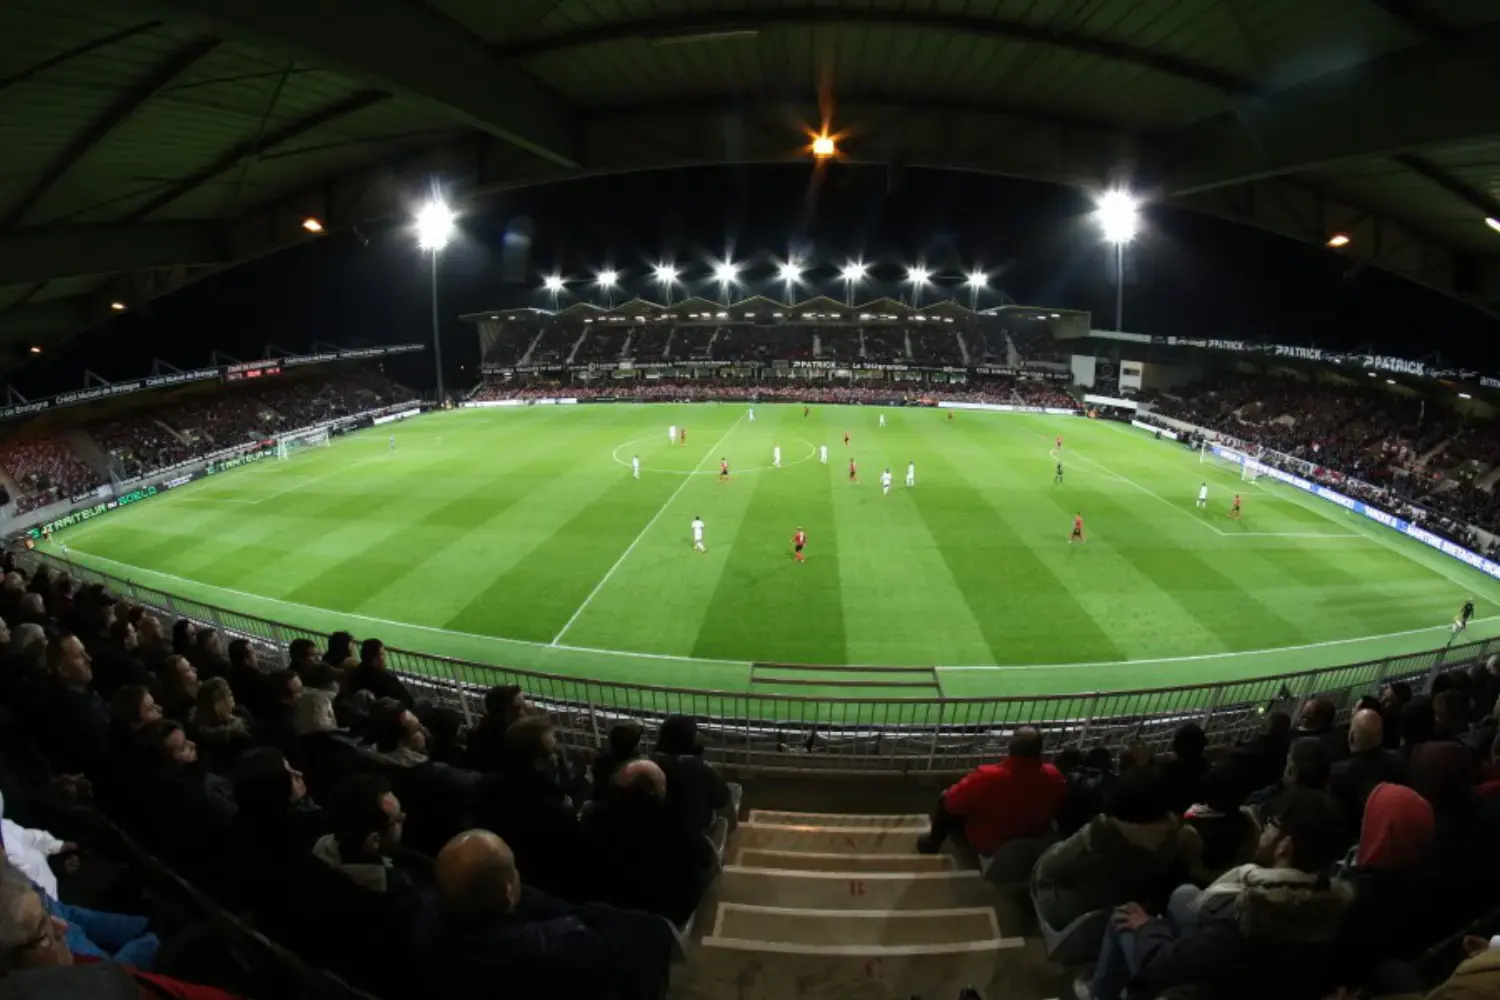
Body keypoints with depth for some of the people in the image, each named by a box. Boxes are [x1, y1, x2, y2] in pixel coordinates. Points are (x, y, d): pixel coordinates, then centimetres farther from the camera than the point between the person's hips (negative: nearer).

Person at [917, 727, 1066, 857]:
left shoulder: (986, 777, -37)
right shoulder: (1054, 778, -25)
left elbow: (951, 803, -22)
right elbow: (1060, 812, -3)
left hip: (987, 845, -4)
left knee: (945, 798, 16)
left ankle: (933, 843, 37)